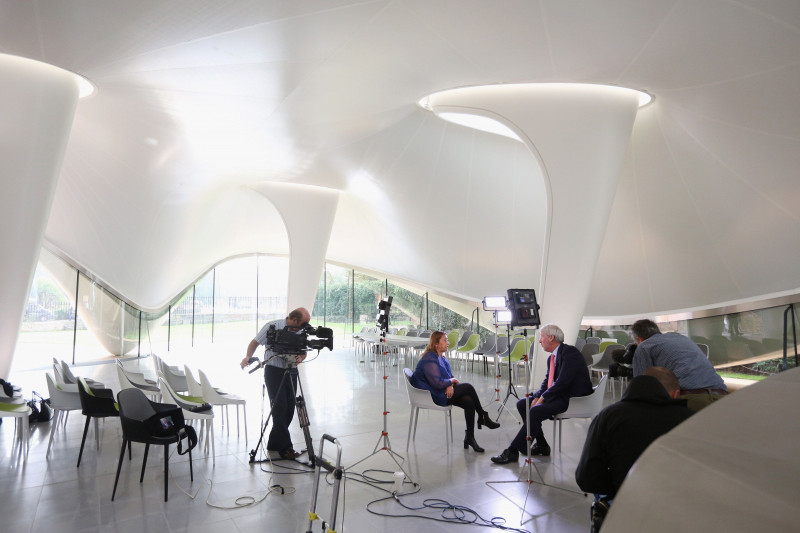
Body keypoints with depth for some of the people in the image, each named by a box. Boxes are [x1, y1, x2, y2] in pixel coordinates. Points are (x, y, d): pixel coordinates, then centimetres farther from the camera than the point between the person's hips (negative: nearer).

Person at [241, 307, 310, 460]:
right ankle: (285, 447, -6)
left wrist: (300, 358, -14)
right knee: (279, 409, -10)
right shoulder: (272, 326, -9)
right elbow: (255, 342, -5)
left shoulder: (300, 332, 4)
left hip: (291, 372, 5)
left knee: (289, 410, 6)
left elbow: (303, 351, 9)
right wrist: (248, 357, -23)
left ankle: (274, 443, 21)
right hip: (274, 371, -5)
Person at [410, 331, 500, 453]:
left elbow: (450, 377, 14)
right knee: (468, 387, -14)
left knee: (469, 402, -13)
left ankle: (470, 437, -6)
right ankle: (483, 418, 3)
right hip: (433, 396, -9)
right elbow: (437, 383, -24)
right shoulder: (429, 360, -16)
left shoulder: (442, 358, 15)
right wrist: (451, 381, -7)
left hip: (445, 392, 9)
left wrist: (450, 386, -9)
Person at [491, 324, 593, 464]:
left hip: (574, 398, -10)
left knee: (535, 412, -27)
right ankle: (541, 445, 6)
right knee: (522, 404, 3)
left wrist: (542, 398, -18)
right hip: (558, 395, 10)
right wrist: (537, 398, -4)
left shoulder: (570, 352, -16)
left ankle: (512, 452, -20)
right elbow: (547, 382, 15)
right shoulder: (552, 357, 15)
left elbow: (563, 382, -23)